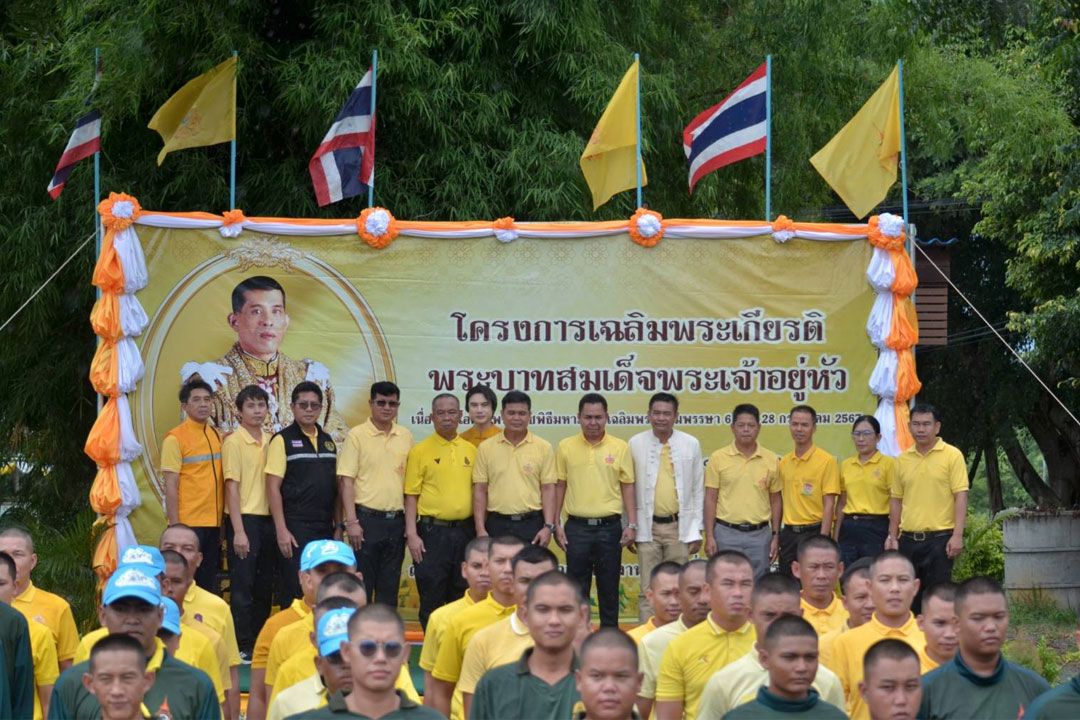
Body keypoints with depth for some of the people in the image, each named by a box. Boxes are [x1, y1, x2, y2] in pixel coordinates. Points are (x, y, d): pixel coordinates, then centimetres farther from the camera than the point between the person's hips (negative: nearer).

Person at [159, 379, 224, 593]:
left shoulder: (217, 436, 12)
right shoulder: (175, 438, -7)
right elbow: (170, 485, -10)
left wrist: (223, 520, 12)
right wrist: (175, 526, -15)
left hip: (214, 523, 6)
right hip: (188, 524, -6)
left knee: (209, 584, 11)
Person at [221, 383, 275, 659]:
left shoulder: (271, 442, 10)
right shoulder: (234, 442, -7)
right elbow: (232, 487, -10)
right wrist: (238, 531, -15)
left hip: (268, 519, 6)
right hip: (245, 519, -6)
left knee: (265, 585, 10)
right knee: (242, 586, -3)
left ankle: (260, 642, 19)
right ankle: (242, 646, 2)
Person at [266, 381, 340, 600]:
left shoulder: (328, 441, 13)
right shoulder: (283, 440, -4)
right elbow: (273, 488, -9)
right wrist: (281, 530, -15)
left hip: (325, 527, 6)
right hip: (296, 527, -6)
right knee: (296, 591, -5)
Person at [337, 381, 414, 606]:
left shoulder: (406, 437, 10)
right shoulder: (357, 435, -4)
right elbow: (346, 480, -7)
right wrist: (352, 522, -14)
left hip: (396, 520, 4)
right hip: (367, 518, -4)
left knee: (390, 587, 9)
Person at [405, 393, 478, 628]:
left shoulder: (471, 450, 11)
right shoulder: (420, 451, -1)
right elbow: (411, 495, -3)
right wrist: (412, 534, -11)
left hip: (465, 531, 4)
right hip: (432, 531, -4)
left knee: (461, 597, 9)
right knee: (431, 598, -1)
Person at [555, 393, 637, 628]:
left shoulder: (620, 447, 1)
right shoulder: (566, 447, 2)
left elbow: (627, 487, 4)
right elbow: (560, 486, 7)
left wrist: (632, 525, -2)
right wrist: (556, 524, 2)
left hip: (610, 527, 0)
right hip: (577, 527, 0)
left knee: (609, 588, 6)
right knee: (576, 588, 6)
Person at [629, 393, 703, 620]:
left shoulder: (691, 444, 3)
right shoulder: (635, 444, 0)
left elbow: (698, 490, 6)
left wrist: (696, 531, 3)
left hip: (679, 527, 1)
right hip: (647, 527, -1)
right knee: (648, 590, 0)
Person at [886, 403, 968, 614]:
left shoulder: (952, 455, -3)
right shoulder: (902, 460, 10)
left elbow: (961, 497, -8)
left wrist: (957, 535, -15)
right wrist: (893, 536, 9)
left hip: (940, 538, -5)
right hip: (908, 539, 5)